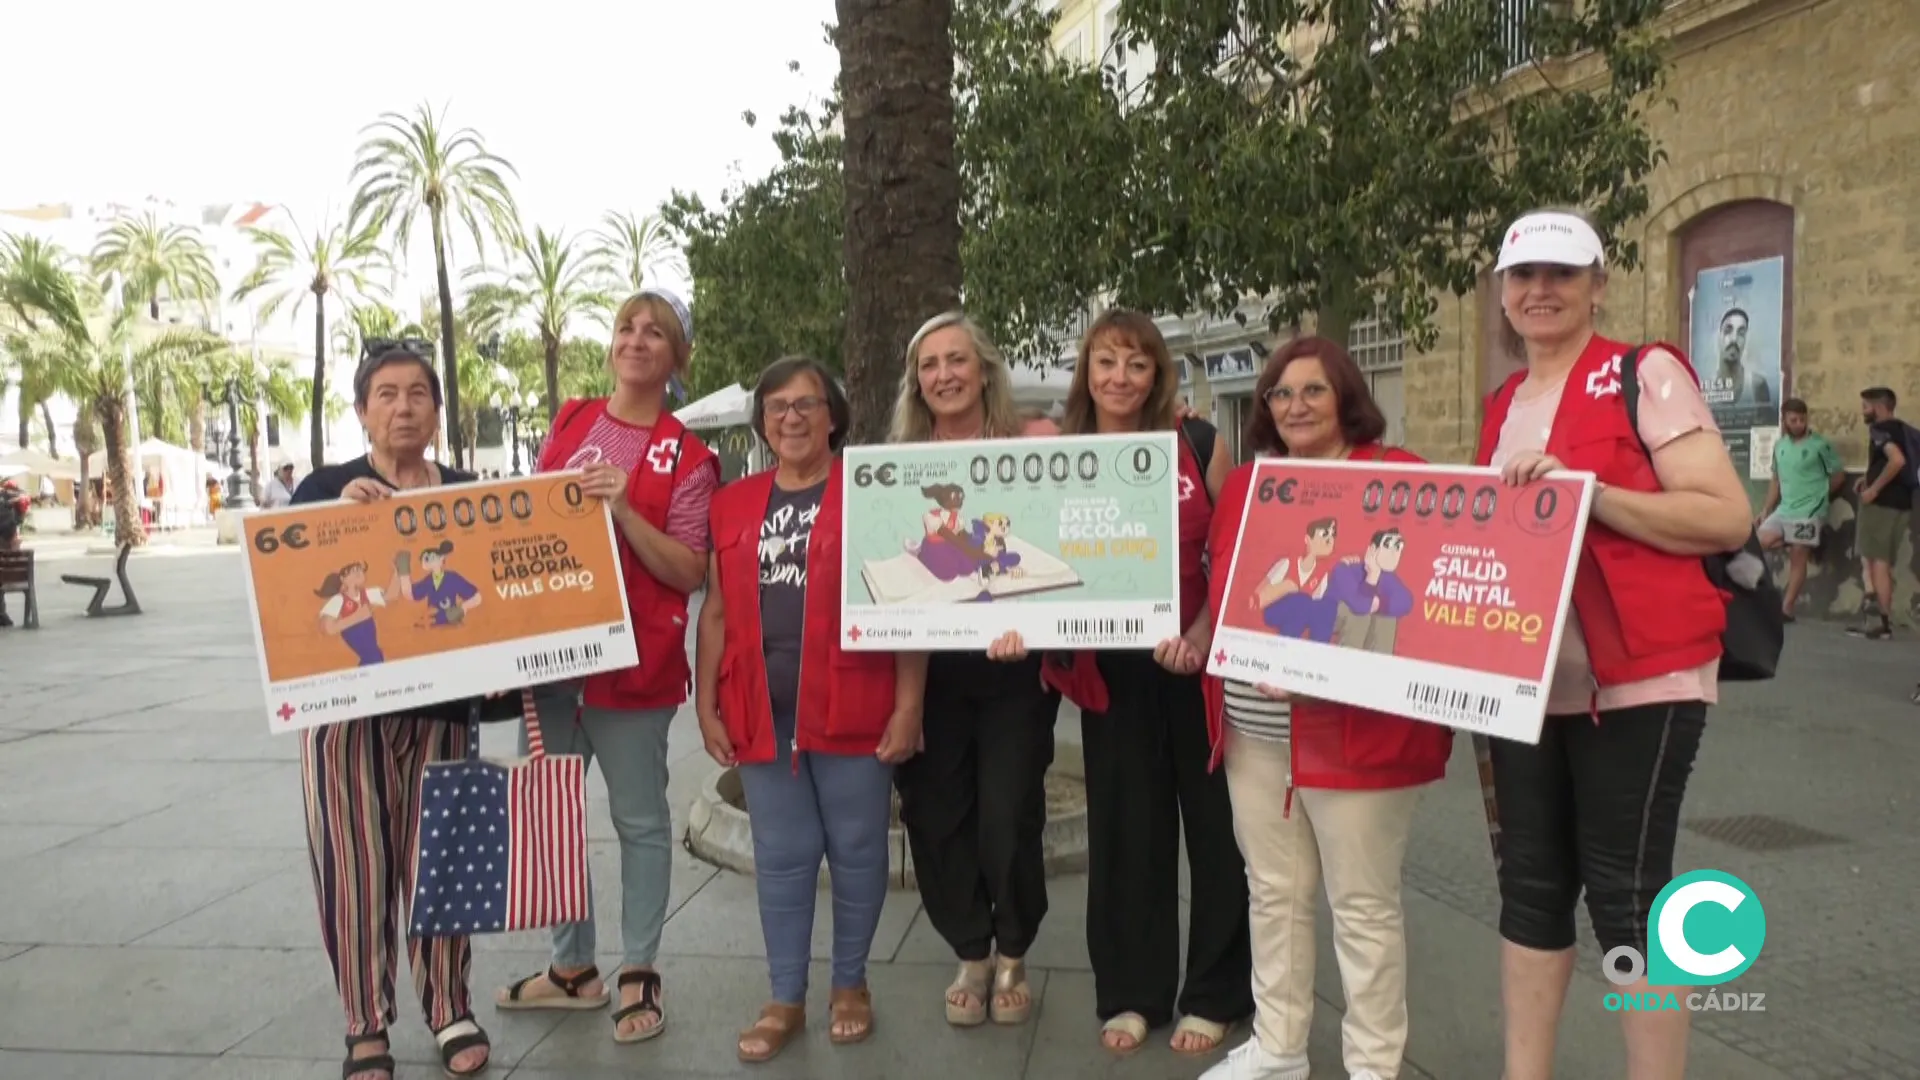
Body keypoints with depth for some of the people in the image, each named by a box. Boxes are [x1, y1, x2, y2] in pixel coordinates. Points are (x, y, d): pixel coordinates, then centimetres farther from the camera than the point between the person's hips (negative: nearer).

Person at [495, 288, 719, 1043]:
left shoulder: (687, 458, -5)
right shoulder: (569, 424, 9)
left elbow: (689, 573, -10)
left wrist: (624, 511, -21)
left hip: (632, 658, -5)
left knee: (639, 819, 6)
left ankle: (639, 974, 19)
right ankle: (572, 967, 28)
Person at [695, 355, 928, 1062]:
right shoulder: (733, 505, 11)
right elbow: (717, 612, 13)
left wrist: (907, 705, -10)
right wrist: (707, 705, 8)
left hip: (852, 707, -3)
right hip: (762, 710, 3)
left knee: (856, 850, 9)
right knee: (781, 857, 11)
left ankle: (851, 985, 27)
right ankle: (786, 999, 23)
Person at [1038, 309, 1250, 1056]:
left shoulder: (1199, 445, -2)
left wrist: (1204, 634, -16)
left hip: (1200, 658, -1)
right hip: (1110, 670, 1)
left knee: (1215, 821, 8)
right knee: (1124, 825, 10)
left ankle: (1215, 993, 23)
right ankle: (1129, 992, 24)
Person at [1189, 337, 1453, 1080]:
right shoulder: (1243, 485, 13)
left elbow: (1427, 594, -10)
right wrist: (1198, 637, 2)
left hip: (1351, 728, -6)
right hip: (1254, 729, 6)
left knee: (1363, 904, 5)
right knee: (1274, 892, 15)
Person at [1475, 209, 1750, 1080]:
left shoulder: (1645, 374, -6)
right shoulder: (1503, 406, 14)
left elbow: (1728, 517, -14)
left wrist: (1588, 492, -23)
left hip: (1637, 682, -6)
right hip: (1525, 682, 7)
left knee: (1625, 892, -2)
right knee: (1529, 883, 11)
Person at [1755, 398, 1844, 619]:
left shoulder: (1820, 445, -7)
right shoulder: (1779, 446, 9)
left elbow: (1839, 475, 0)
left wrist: (1819, 495, 6)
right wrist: (1765, 510, 11)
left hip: (1809, 513, -6)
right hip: (1783, 510, 6)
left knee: (1797, 558, -2)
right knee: (1763, 541, -13)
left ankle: (1786, 608, 3)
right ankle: (1807, 546, 7)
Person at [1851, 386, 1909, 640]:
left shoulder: (1880, 429, -12)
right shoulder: (1902, 429, 15)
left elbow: (1897, 459, -28)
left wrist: (1874, 488, -21)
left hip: (1882, 503, -9)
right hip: (1900, 503, 9)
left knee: (1877, 561, -5)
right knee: (1881, 562, 14)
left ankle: (1883, 623, -5)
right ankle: (1880, 619, 16)